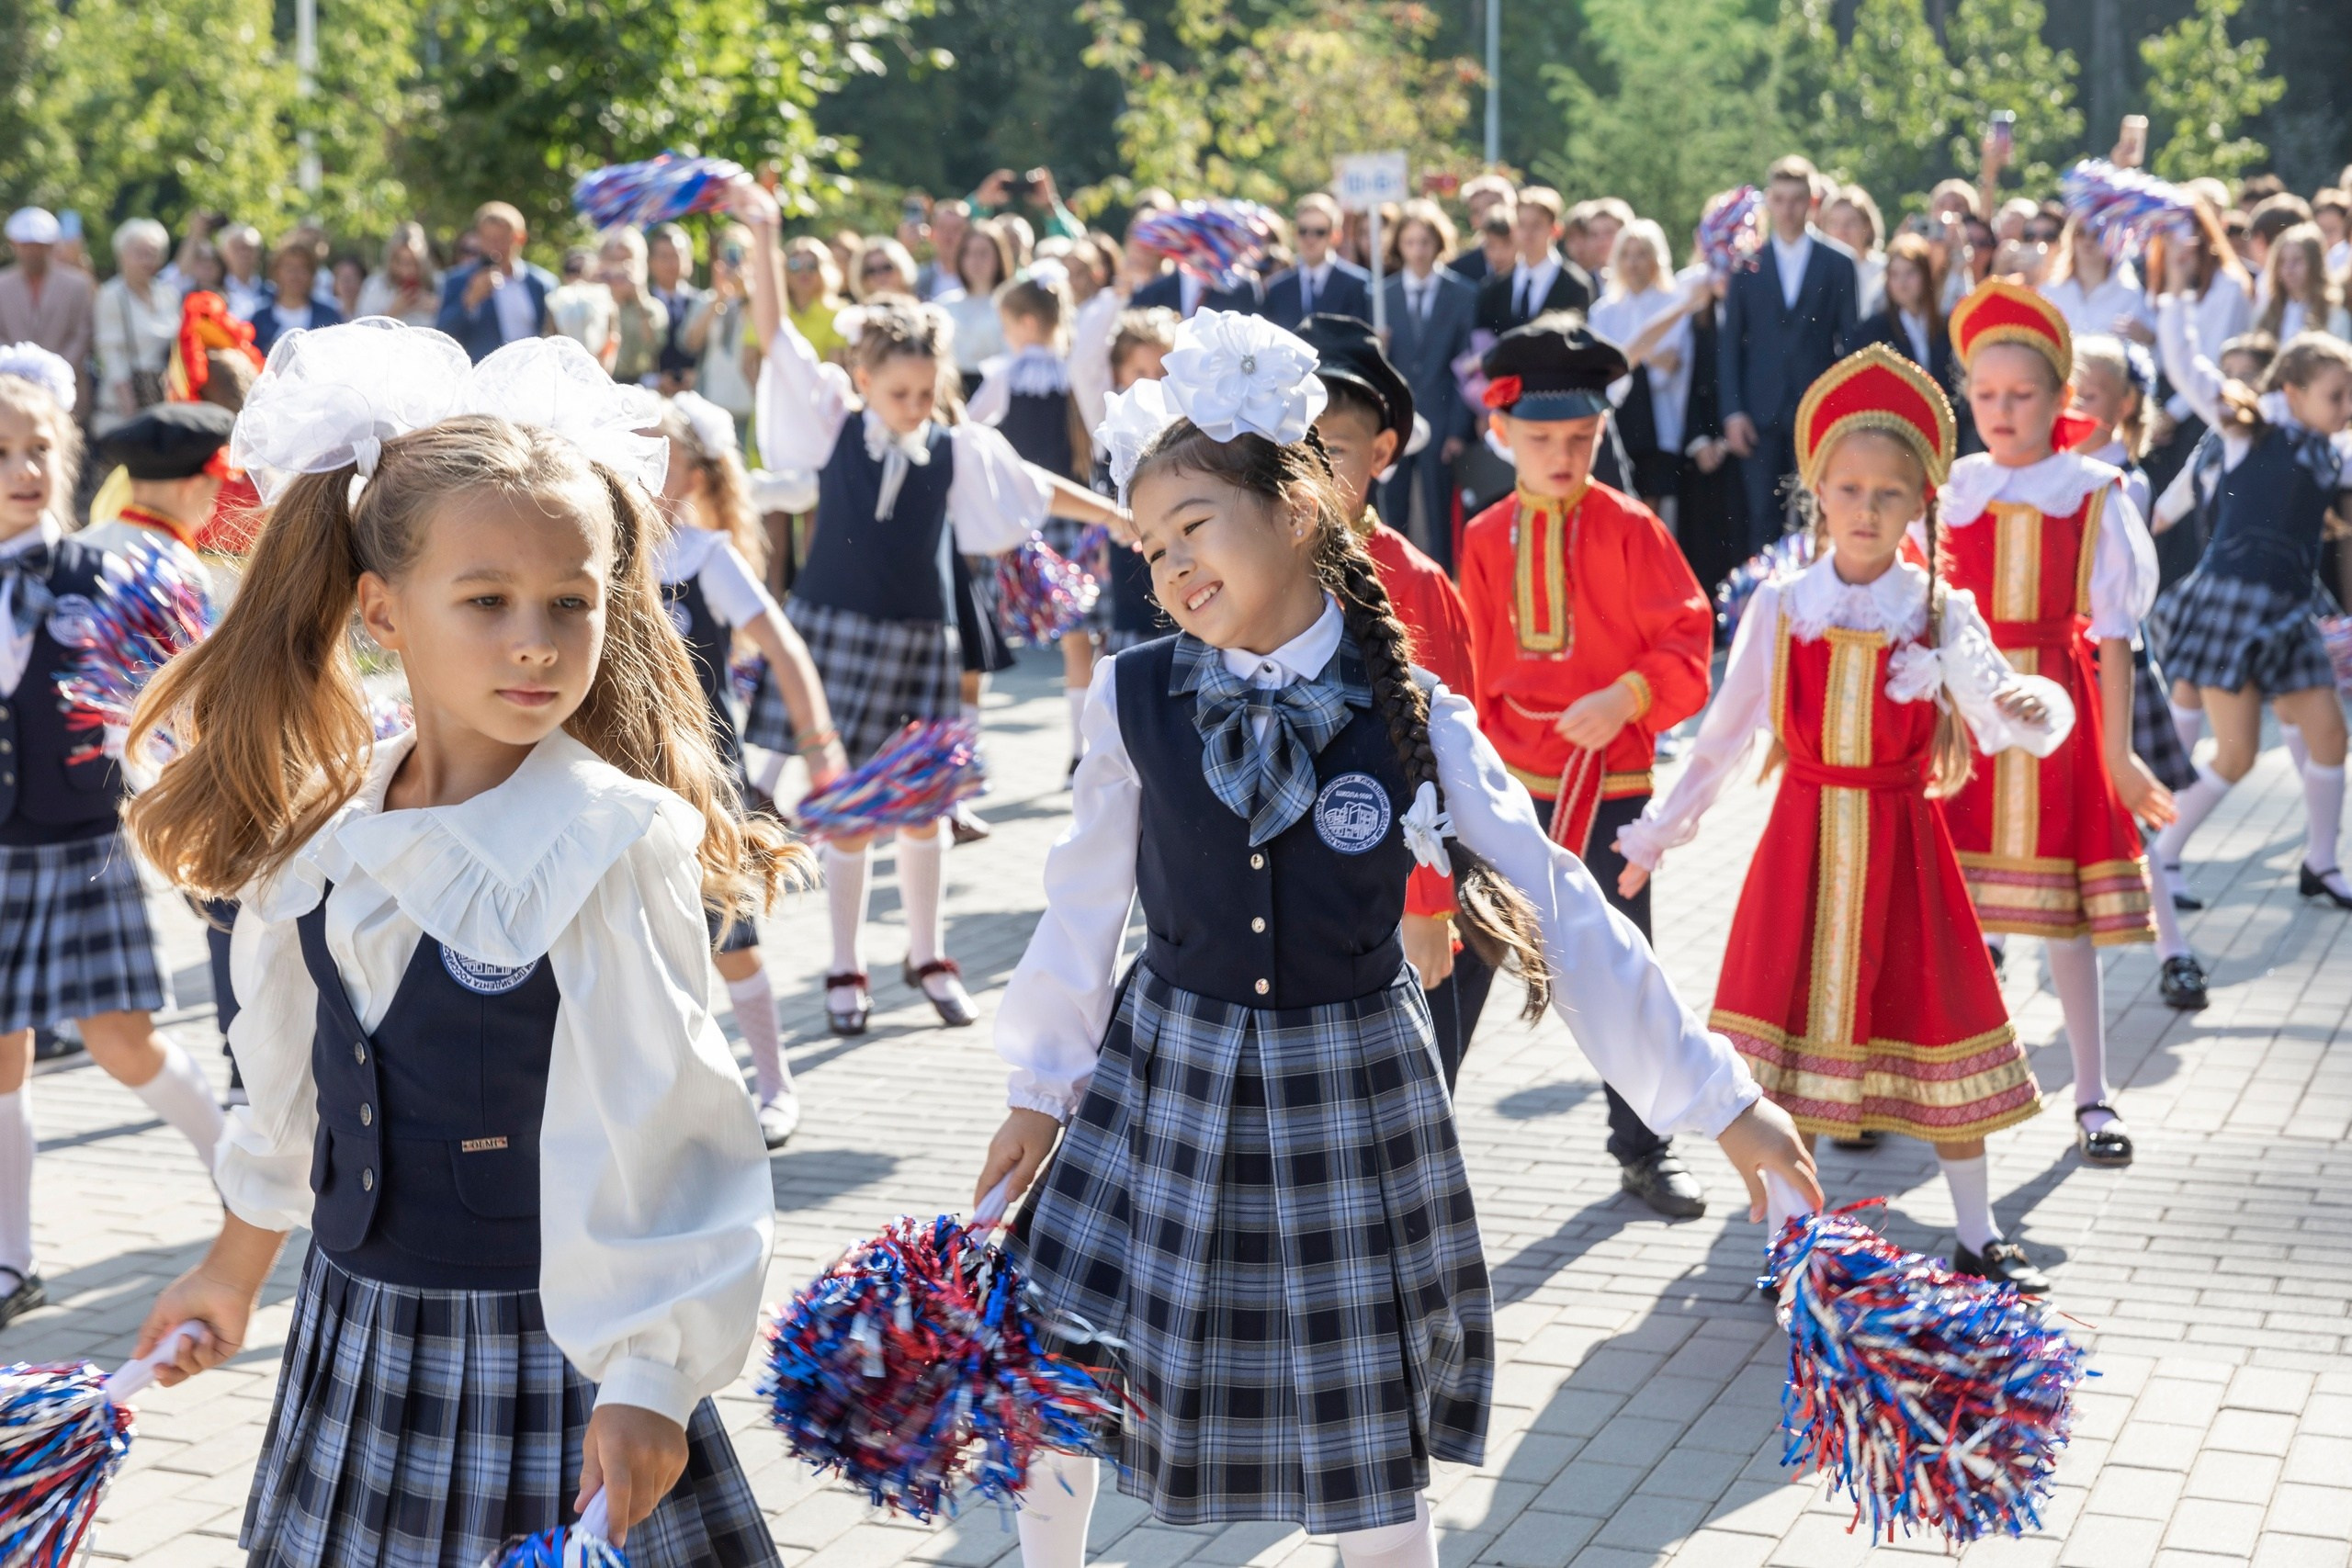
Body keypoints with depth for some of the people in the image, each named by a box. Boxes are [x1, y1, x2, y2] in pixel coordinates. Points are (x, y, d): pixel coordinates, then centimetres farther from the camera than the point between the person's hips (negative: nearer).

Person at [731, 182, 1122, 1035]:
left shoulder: (960, 448, -1)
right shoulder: (834, 426, -4)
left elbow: (1038, 489, 5)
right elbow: (775, 333, -8)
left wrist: (1127, 519, 3)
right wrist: (763, 234, -16)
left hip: (919, 636, 1)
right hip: (835, 624, -1)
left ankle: (928, 956, 25)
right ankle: (846, 970, 14)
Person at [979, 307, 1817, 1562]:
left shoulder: (1413, 720, -11)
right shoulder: (1136, 698, -9)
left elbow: (1561, 915, -8)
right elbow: (1085, 906, 3)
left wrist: (1721, 1098, -9)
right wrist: (1038, 1087, 10)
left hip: (1350, 1094, -1)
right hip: (1167, 1081, 1)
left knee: (1370, 1448, 10)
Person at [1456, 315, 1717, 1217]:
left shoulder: (1629, 529, -5)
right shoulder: (1486, 539, 3)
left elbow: (1686, 642, -7)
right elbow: (1471, 664, 11)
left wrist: (1627, 698, -21)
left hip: (1611, 782, -2)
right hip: (1508, 784, 2)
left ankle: (1644, 1152, 18)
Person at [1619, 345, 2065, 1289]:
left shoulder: (1941, 616, -5)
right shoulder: (1780, 609, -2)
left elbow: (2002, 716, -21)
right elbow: (1723, 739, 6)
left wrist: (2032, 709, -44)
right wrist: (1656, 835, 8)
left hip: (1902, 843, 0)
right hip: (1802, 843, 0)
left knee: (1936, 1028, 6)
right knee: (1792, 1034, 4)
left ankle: (1978, 1238, 19)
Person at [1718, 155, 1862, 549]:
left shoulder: (1838, 263, 4)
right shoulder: (1746, 263, 6)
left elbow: (1850, 340, 5)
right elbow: (1730, 342, 6)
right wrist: (1733, 411, -2)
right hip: (1761, 412, 1)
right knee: (1762, 521, 1)